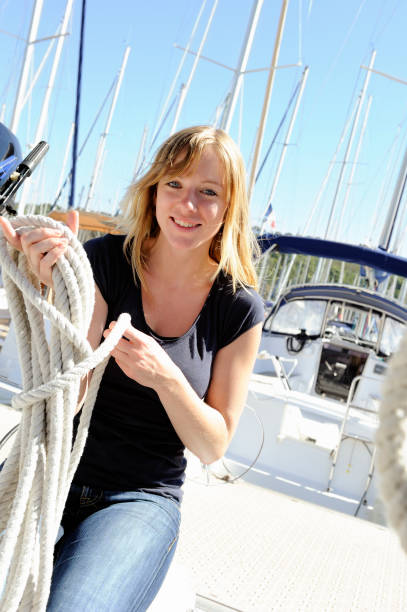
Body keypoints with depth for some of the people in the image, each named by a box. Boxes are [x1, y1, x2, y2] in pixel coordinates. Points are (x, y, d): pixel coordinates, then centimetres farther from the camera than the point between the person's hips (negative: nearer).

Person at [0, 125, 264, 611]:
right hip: (52, 475, 1)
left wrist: (166, 377, -20)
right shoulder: (105, 260, -5)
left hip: (141, 499, 0)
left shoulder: (238, 309, -4)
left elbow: (213, 447, 0)